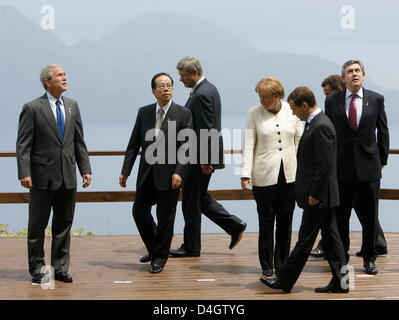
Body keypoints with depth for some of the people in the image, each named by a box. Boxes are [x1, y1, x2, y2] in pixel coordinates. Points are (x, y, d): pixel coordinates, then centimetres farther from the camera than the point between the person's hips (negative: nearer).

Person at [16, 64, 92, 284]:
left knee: (64, 225, 10)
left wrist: (85, 169, 6)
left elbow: (79, 141, 12)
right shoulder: (32, 108, -6)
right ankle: (37, 269, 15)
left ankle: (60, 268, 19)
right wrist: (24, 173, -16)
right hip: (43, 177, -5)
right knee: (37, 226, 5)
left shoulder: (72, 106, 10)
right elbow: (23, 145, -8)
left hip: (68, 177, 5)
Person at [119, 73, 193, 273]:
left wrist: (179, 172, -18)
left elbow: (186, 146, -8)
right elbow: (134, 144, 8)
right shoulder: (144, 112, 7)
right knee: (139, 212, 9)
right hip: (146, 173, 4)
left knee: (165, 218, 3)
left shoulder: (183, 114, -4)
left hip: (169, 174, -4)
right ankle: (154, 249, 30)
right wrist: (125, 171, 4)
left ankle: (160, 257, 17)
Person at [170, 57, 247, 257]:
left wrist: (204, 161, -21)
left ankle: (191, 247, 10)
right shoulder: (208, 89, 13)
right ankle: (234, 225, 18)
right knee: (199, 197, 18)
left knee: (191, 200, 0)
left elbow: (205, 130, -22)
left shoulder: (201, 95, -19)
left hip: (201, 157, -10)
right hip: (202, 156, 10)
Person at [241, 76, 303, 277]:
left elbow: (300, 141, 9)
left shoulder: (291, 111, 3)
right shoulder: (254, 113, -2)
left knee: (285, 220, 8)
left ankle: (282, 263, 19)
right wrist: (246, 174, -10)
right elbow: (248, 145, -4)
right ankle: (267, 265, 14)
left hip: (289, 174, 2)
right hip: (264, 175, -2)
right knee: (266, 220, 3)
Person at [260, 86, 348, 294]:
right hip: (322, 194, 10)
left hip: (318, 197, -10)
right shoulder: (316, 123, 13)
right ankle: (340, 281, 15)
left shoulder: (320, 127, -19)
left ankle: (284, 280, 5)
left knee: (305, 239, -2)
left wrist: (314, 194, -19)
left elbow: (325, 164, -22)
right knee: (330, 237, 11)